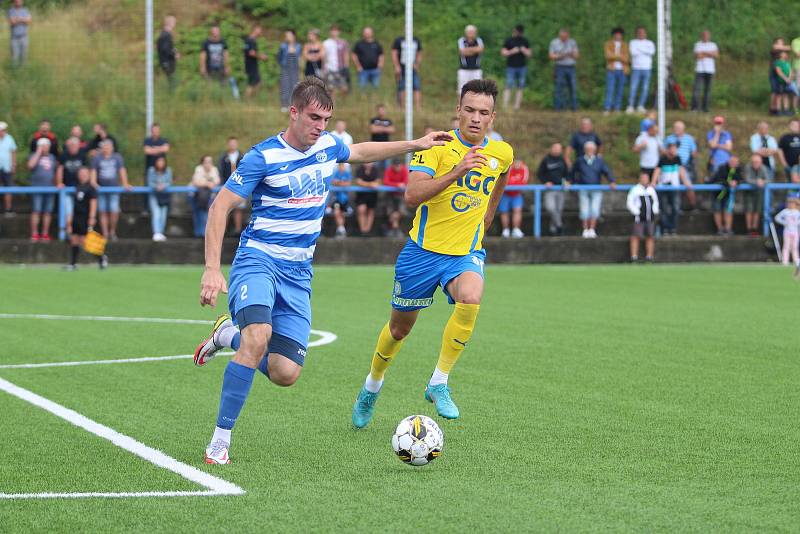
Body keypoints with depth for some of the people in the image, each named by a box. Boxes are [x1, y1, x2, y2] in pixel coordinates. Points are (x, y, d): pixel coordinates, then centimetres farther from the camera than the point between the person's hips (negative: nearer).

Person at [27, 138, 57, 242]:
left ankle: (45, 233, 9)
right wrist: (38, 152, -13)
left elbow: (56, 171, 22)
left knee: (48, 212, 3)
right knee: (36, 211, -9)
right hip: (37, 187, -4)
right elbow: (31, 165, -19)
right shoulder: (34, 156, 3)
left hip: (50, 188, 4)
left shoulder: (52, 157, 17)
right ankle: (34, 234, -6)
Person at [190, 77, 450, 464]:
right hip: (257, 261, -6)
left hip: (298, 275, 6)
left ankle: (230, 334, 25)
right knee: (259, 337, -33)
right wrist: (212, 268, -20)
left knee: (285, 374, -6)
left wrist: (416, 145, 31)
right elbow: (220, 206, -11)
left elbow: (360, 152, 31)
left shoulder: (328, 146, 7)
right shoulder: (264, 156, -11)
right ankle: (220, 440, -24)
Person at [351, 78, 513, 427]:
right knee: (400, 328, 12)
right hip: (423, 250, -1)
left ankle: (438, 384, -18)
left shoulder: (502, 154, 1)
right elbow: (412, 195, -25)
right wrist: (456, 172, -36)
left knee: (470, 298, -32)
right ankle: (372, 386, 42)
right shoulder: (439, 146, -12)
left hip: (466, 252, 2)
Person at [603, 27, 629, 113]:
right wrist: (620, 56, -9)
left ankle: (617, 108, 3)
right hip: (612, 70, -3)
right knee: (610, 89, -11)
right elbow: (608, 55, -9)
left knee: (620, 90, 1)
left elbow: (627, 58, 6)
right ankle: (607, 108, -14)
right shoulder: (608, 44, 6)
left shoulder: (625, 45, 13)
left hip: (622, 70, 3)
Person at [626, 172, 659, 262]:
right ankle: (634, 257, -9)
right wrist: (637, 212, -10)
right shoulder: (635, 190, 1)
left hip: (650, 217, 5)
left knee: (650, 237, 4)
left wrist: (655, 212, 11)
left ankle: (649, 256, 10)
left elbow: (655, 202, 27)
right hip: (639, 217, -5)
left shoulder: (652, 189, 16)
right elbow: (629, 203, -1)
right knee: (636, 237, -10)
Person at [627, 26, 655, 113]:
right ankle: (630, 107, -12)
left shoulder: (650, 43, 13)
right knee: (633, 88, -11)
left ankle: (641, 106, 5)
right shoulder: (633, 42, 10)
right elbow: (633, 52, -8)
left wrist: (639, 49, -10)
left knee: (645, 89, -1)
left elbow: (652, 52, -8)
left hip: (647, 68, 2)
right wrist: (645, 51, -6)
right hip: (636, 68, -2)